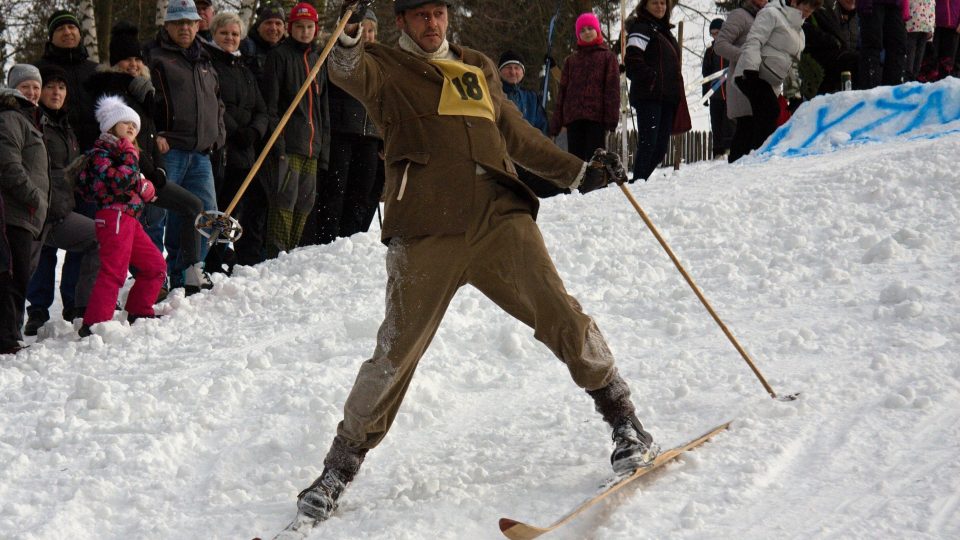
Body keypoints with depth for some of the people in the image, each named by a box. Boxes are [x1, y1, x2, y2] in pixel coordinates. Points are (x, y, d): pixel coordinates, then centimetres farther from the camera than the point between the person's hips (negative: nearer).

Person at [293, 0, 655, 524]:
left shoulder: (478, 69, 25)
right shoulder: (386, 69, 11)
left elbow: (518, 136, 34)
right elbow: (347, 74, -13)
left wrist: (578, 172, 33)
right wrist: (348, 43, -34)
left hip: (499, 215, 3)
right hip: (426, 230, -3)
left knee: (559, 313, -9)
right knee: (397, 349, -5)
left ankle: (623, 420, 4)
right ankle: (340, 466, 7)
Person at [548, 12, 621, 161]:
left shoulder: (607, 57, 9)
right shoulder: (571, 60, 19)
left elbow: (612, 88, 1)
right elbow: (563, 91, 17)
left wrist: (611, 116, -10)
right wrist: (556, 122, 10)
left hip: (596, 115, -3)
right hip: (574, 117, 3)